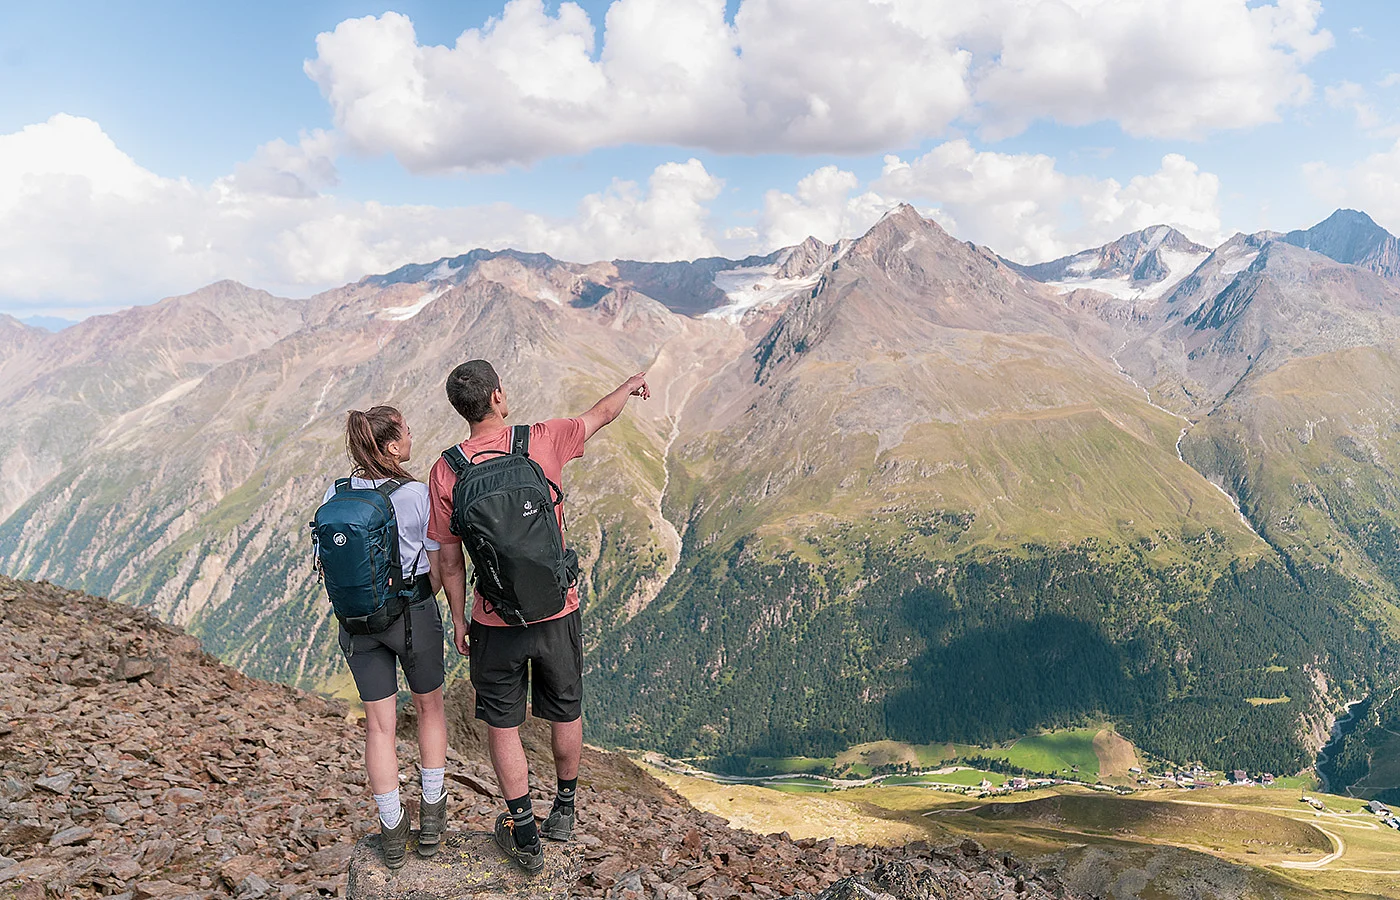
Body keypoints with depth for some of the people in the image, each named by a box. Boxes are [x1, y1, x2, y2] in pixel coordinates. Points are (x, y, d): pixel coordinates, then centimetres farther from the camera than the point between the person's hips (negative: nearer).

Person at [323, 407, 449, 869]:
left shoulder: (335, 495, -5)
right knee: (429, 707, 21)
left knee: (379, 723, 14)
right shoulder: (417, 494, -17)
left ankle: (393, 832, 23)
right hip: (413, 613, -3)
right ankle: (432, 814, 29)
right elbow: (440, 569, -11)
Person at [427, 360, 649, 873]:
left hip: (496, 623, -1)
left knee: (502, 725, 15)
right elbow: (602, 414, 9)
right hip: (557, 611, 1)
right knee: (565, 714, 21)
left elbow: (449, 561, -4)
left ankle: (525, 838, 24)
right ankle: (564, 810, 40)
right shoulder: (543, 441, -11)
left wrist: (458, 619, 10)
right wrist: (632, 385, 29)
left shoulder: (445, 472, -11)